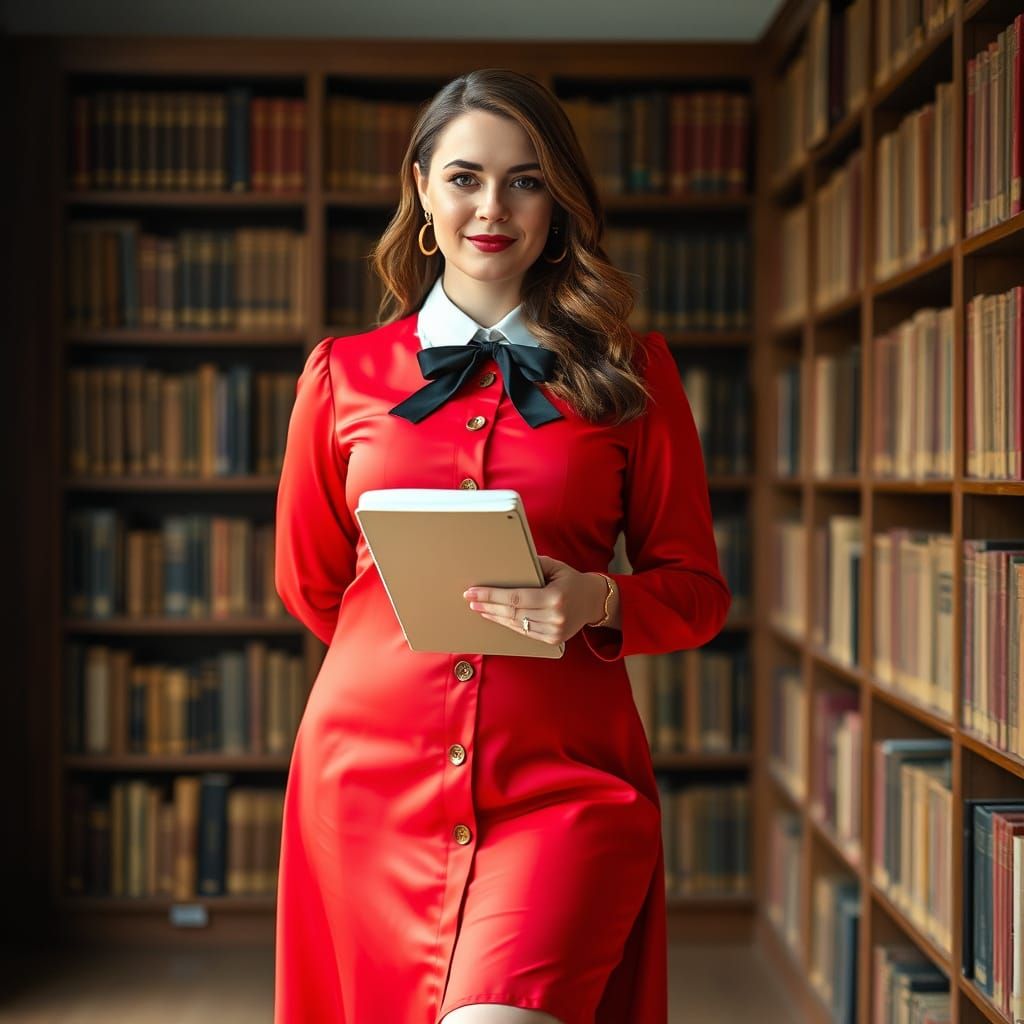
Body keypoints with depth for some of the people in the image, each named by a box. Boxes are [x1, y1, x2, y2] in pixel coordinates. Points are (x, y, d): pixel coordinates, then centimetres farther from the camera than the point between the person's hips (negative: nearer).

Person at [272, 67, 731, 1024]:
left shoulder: (632, 371, 6)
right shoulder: (342, 373, 8)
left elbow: (696, 588, 7)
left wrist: (593, 604, -11)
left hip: (563, 775, -2)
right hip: (372, 764, 2)